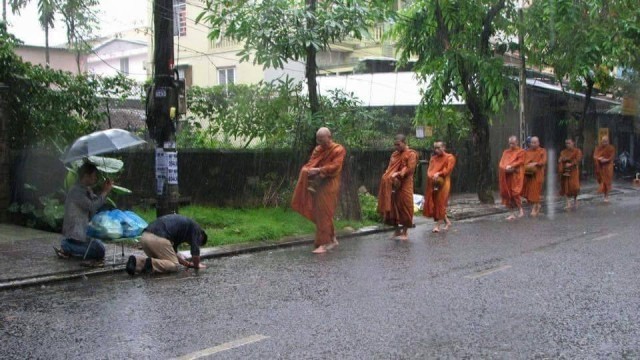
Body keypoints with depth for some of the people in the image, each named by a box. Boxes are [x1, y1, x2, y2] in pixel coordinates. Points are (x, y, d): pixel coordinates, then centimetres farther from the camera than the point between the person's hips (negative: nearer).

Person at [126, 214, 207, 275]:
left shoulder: (180, 223, 36)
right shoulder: (195, 227, 14)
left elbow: (173, 251, 39)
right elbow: (195, 251, 8)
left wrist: (187, 264, 43)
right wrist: (196, 265, 26)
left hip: (145, 236, 8)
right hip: (158, 238, -8)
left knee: (159, 261, 25)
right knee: (174, 265, 5)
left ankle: (136, 261, 2)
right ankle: (150, 264, -18)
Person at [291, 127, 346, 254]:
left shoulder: (338, 150, -6)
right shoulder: (317, 149, 13)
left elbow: (335, 167, -16)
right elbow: (310, 164, 12)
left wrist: (318, 170, -21)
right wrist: (308, 170, -10)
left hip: (328, 186, -7)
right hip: (316, 185, 7)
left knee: (324, 214, -7)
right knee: (318, 213, 10)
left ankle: (324, 243, -2)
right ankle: (332, 239, 23)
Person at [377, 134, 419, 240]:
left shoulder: (411, 154, -5)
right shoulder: (394, 154, 15)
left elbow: (410, 169, -14)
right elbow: (390, 168, 15)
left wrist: (398, 174, -19)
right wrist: (390, 176, -5)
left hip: (404, 186, -6)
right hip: (393, 185, 6)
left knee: (404, 207, -2)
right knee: (393, 207, 6)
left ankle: (405, 232, 7)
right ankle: (397, 230, 16)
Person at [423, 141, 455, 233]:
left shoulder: (449, 158, 0)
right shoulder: (433, 158, 16)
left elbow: (448, 170, -13)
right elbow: (429, 169, 6)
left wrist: (439, 174, -25)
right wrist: (431, 176, -14)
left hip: (443, 183, -6)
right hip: (432, 184, 6)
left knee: (440, 204, -7)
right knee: (433, 204, 6)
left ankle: (438, 226, -5)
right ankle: (447, 222, 21)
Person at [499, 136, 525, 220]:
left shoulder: (520, 152, 4)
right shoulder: (505, 152, 17)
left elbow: (520, 162, -9)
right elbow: (501, 163, 7)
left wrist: (511, 166, -19)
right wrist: (506, 168, -13)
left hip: (516, 176, -5)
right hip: (507, 176, 5)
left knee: (515, 193, -11)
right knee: (508, 194, 1)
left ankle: (520, 210, 7)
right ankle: (516, 212, 7)